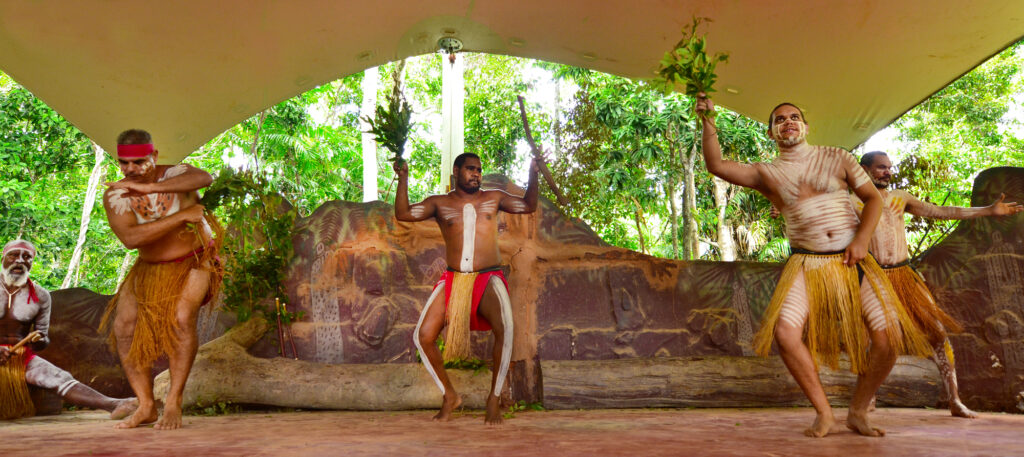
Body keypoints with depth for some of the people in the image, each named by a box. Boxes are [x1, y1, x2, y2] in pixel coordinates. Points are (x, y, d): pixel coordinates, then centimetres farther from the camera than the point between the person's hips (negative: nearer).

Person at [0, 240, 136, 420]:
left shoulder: (40, 296, 4)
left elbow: (43, 342, 8)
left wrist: (38, 341, -17)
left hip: (22, 357, 1)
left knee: (60, 378, -24)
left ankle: (113, 405, -42)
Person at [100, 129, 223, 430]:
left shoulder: (175, 174, -13)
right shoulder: (115, 196, -10)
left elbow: (204, 178, -38)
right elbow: (130, 238, -27)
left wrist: (148, 188, -41)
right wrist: (182, 216, -30)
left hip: (193, 261, -4)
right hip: (149, 268, 4)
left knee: (182, 317, -27)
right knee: (124, 326, -9)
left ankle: (173, 402, -16)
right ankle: (145, 406, 1)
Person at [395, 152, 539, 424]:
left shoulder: (493, 198, 15)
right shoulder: (440, 204, 11)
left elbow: (528, 206, 16)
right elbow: (403, 214, -1)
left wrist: (533, 175, 3)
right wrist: (403, 179, -9)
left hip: (488, 279, -1)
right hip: (453, 279, 2)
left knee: (505, 329, -30)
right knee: (423, 337, -12)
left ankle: (493, 398, -13)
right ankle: (450, 396, 10)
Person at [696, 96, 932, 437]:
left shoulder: (835, 158, 9)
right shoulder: (767, 174, 7)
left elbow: (873, 197, 9)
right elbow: (717, 166, -4)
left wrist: (862, 239, -6)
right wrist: (708, 121, -14)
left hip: (853, 261, 1)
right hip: (807, 265, -1)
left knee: (889, 337, -12)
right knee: (785, 332, -25)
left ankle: (858, 413, 11)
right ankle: (824, 415, -6)